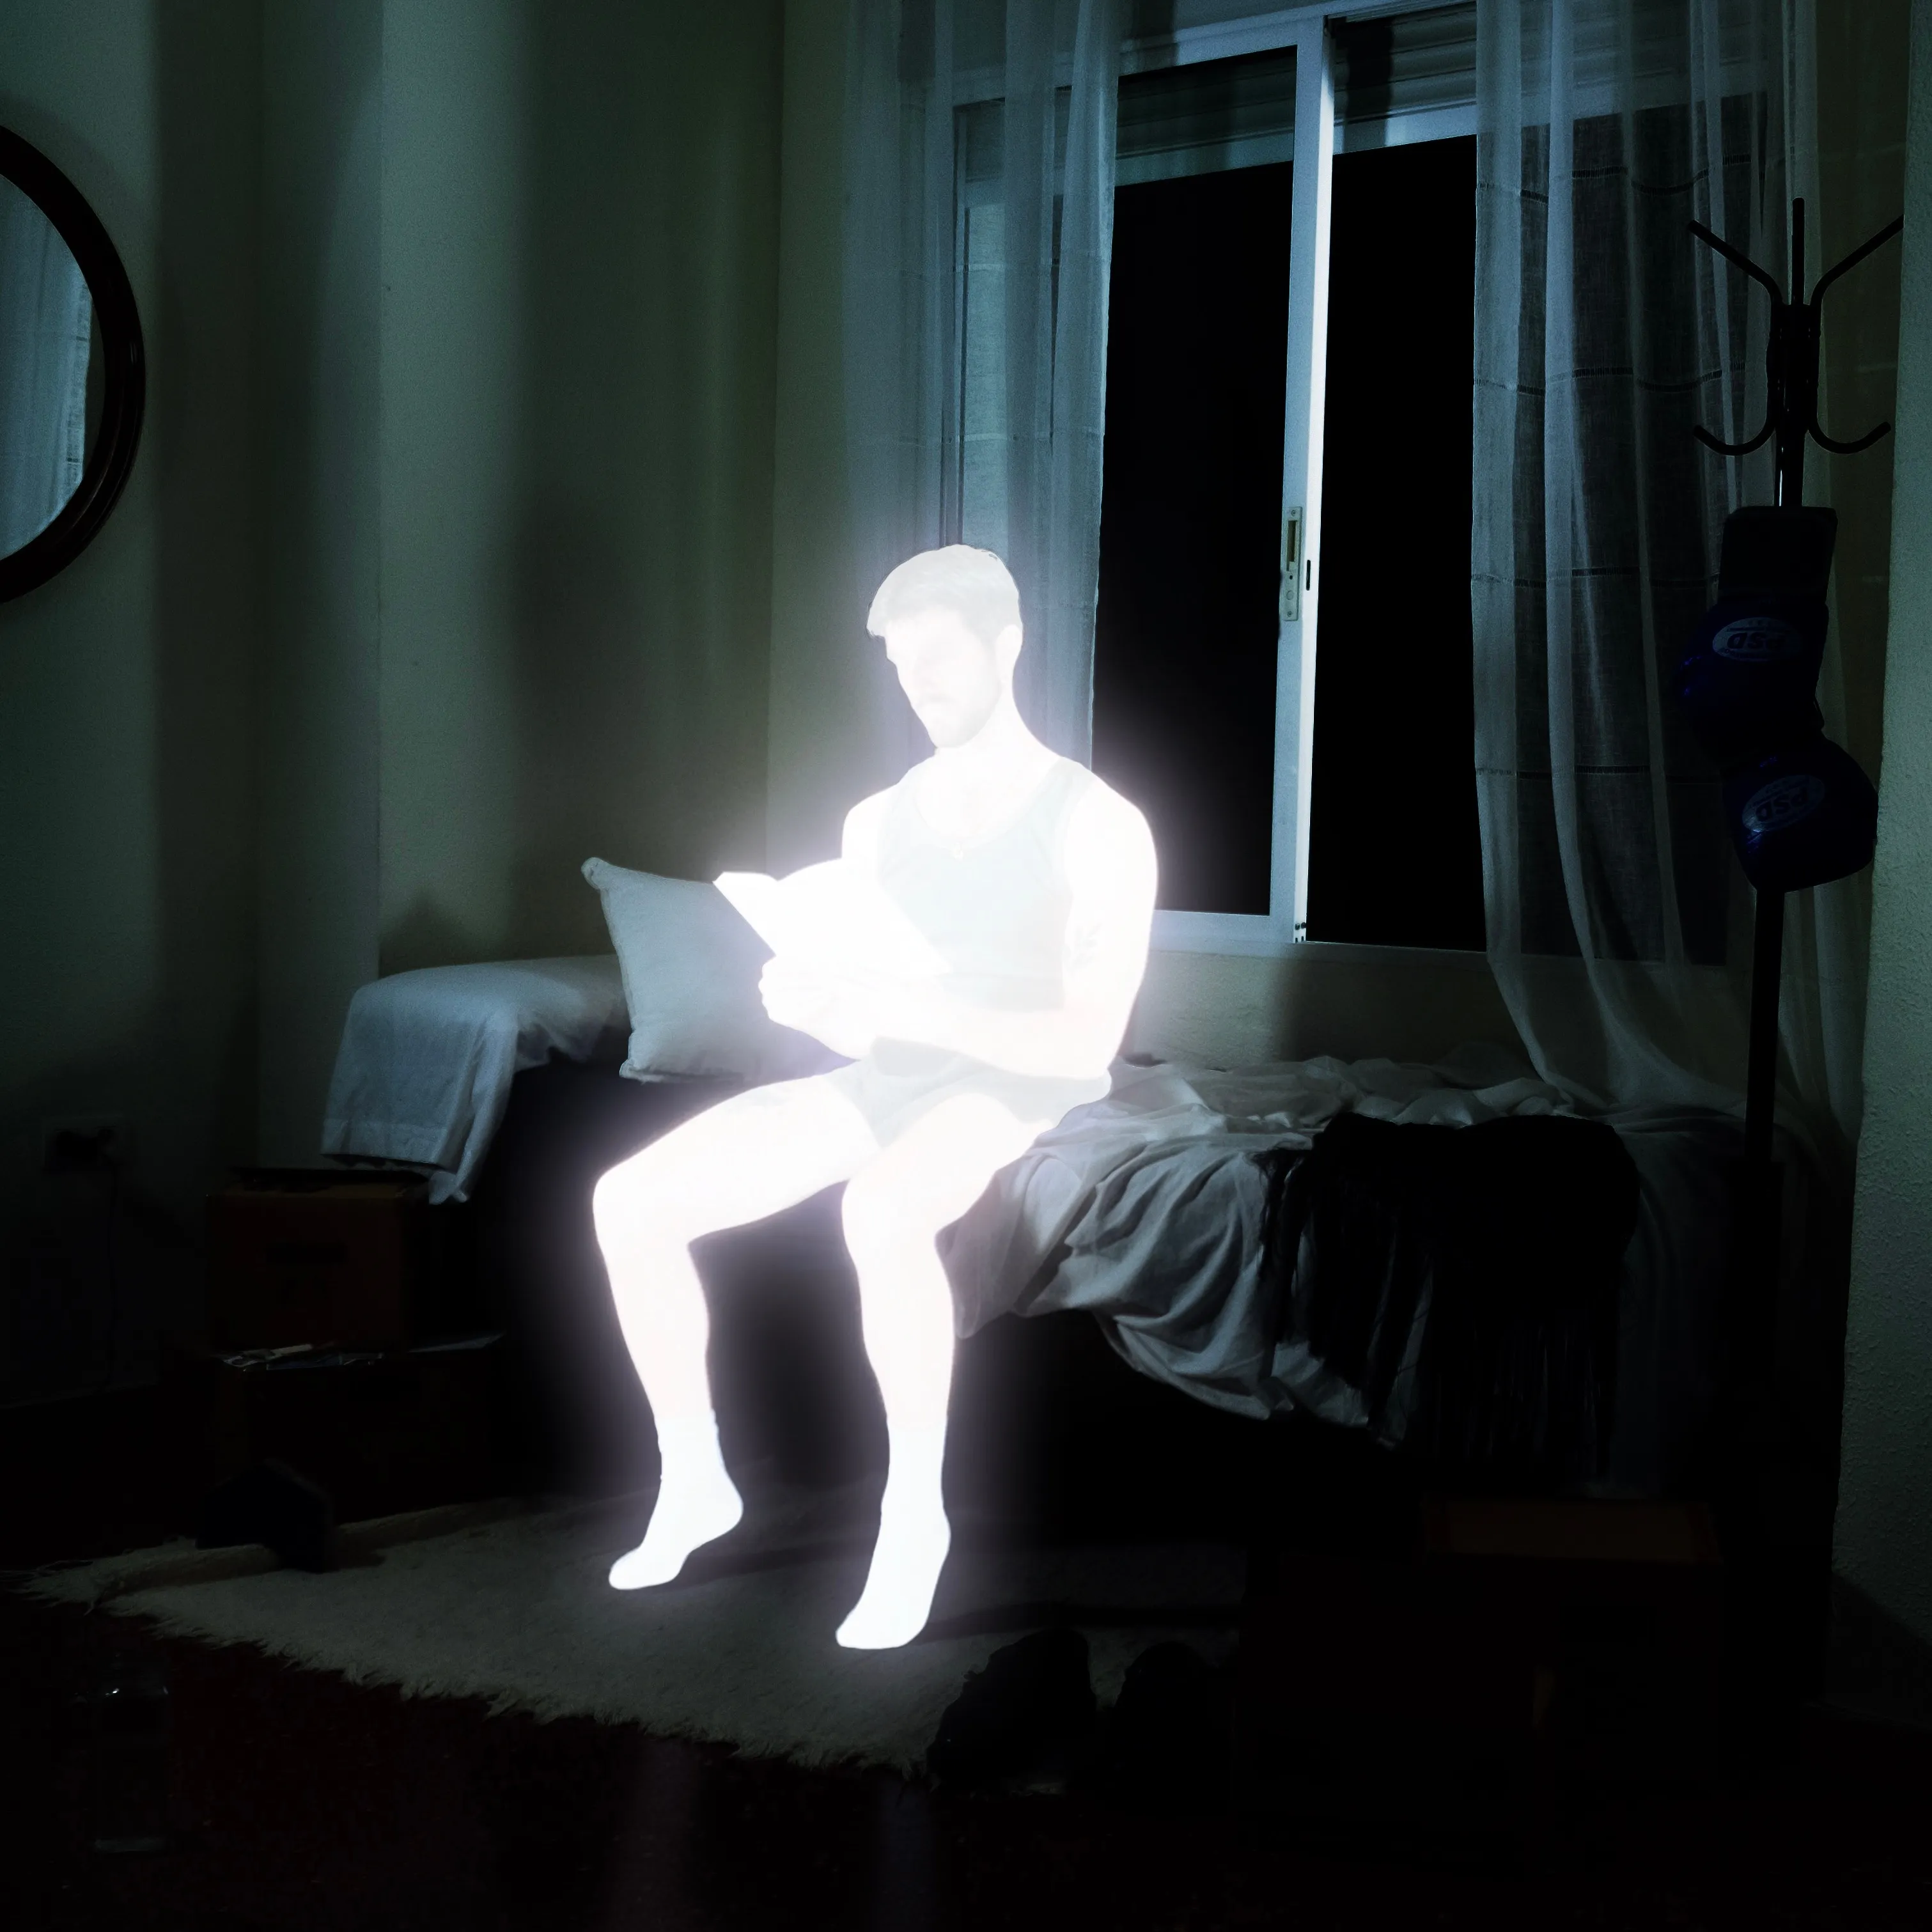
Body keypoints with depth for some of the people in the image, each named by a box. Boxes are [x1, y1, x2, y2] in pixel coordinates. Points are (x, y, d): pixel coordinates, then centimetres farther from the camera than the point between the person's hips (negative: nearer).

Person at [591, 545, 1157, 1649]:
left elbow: (1088, 1041, -14)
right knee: (630, 1204, -14)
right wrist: (809, 1005, -11)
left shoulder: (1097, 826, -6)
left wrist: (912, 1012, -26)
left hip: (1018, 1093, -6)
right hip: (884, 1085, 6)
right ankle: (694, 1479, 4)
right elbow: (863, 1027, 14)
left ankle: (916, 1510, -23)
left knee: (882, 1213, -41)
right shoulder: (877, 822, 13)